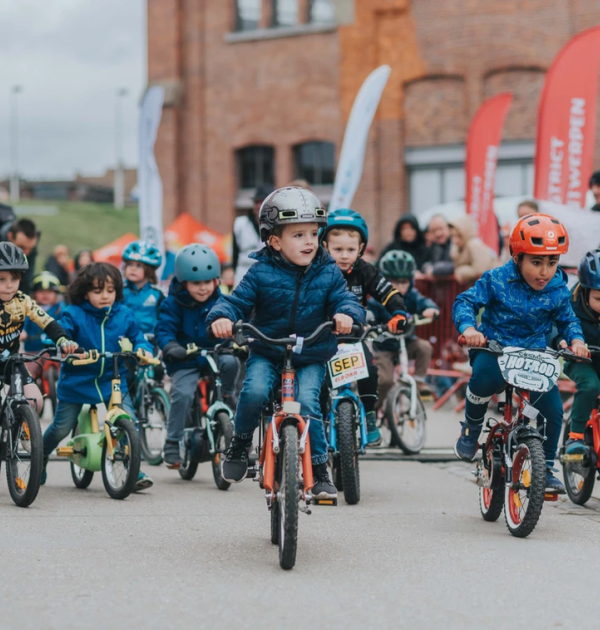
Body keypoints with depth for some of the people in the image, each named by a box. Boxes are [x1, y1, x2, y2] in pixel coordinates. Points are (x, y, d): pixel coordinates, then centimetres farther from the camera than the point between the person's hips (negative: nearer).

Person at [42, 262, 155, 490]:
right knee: (61, 428, 8)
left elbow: (137, 337, 4)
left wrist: (144, 350, -18)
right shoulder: (74, 314, -11)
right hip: (76, 383, -2)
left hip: (113, 381, 2)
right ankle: (41, 458, 38)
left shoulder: (124, 315, -2)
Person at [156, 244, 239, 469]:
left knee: (229, 361, -31)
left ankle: (228, 393, 2)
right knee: (182, 394, -25)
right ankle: (172, 443, -12)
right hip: (186, 362, -2)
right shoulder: (173, 304, -6)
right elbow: (164, 330, -13)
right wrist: (171, 347, -33)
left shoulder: (220, 302, 2)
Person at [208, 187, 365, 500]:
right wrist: (221, 317, -29)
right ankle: (241, 442, 2)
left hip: (312, 357, 1)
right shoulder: (261, 274, -5)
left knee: (307, 402, -21)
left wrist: (346, 313, -30)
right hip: (266, 353, -1)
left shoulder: (328, 273, 0)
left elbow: (344, 298, -5)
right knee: (254, 391, -27)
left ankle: (319, 469, -7)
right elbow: (236, 301, -7)